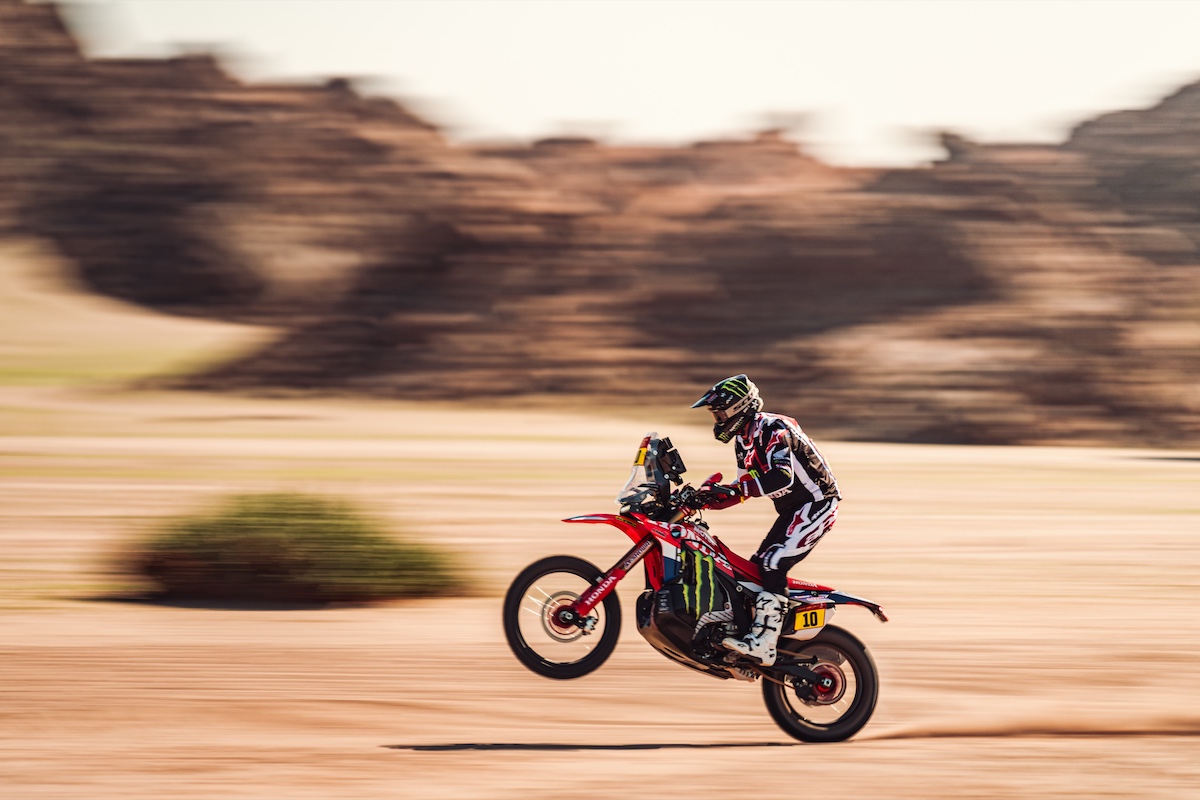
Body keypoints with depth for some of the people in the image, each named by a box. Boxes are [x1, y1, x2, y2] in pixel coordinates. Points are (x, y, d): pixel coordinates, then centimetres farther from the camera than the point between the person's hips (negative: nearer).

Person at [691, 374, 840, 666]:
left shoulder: (773, 430, -20)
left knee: (773, 564, -23)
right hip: (791, 510, 11)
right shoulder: (744, 440, 11)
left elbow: (782, 478, -34)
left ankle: (764, 642, -29)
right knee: (755, 567, 9)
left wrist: (733, 490, -38)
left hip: (816, 503, -11)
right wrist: (706, 498, 2)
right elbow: (745, 486, 18)